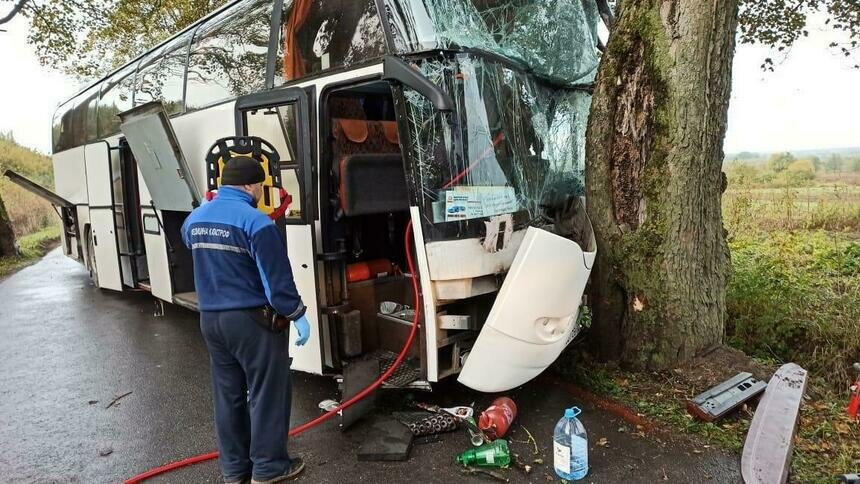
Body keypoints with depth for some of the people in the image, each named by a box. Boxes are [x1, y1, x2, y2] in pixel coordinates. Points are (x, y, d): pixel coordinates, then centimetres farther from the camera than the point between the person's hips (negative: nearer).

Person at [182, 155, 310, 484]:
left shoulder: (194, 219, 7)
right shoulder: (255, 221, -19)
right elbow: (277, 278, -18)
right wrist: (297, 315, -11)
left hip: (210, 318, 8)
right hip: (252, 319, -8)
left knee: (227, 394, 16)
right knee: (266, 393, 6)